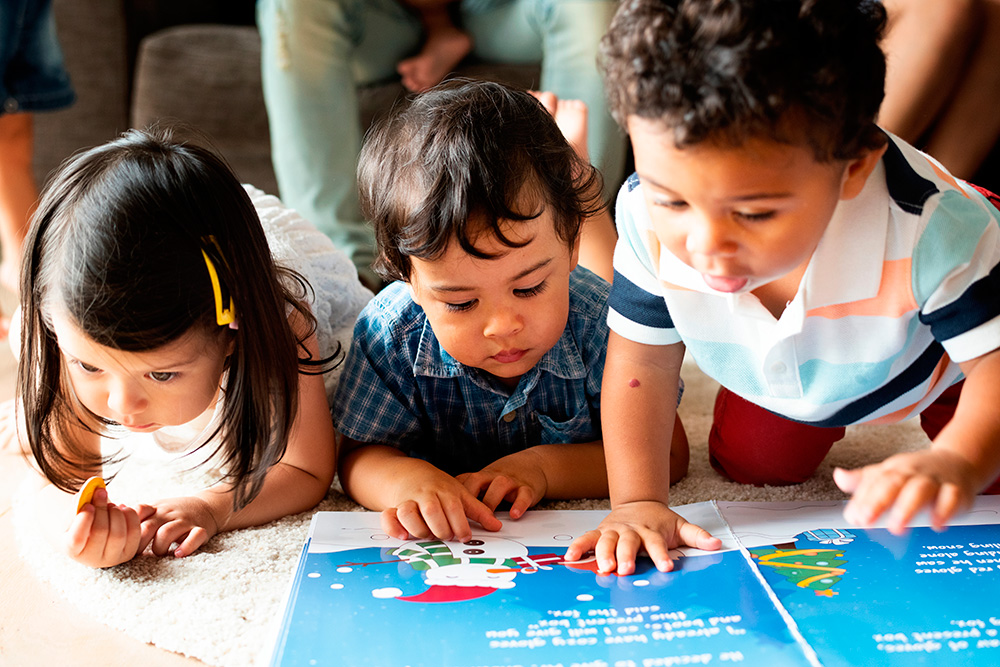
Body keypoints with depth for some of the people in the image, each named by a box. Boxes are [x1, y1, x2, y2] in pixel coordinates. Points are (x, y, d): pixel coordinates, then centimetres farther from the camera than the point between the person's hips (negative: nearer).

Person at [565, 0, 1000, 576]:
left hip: (932, 360, -2)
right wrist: (637, 500, -30)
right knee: (750, 468, 16)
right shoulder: (650, 221, -37)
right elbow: (641, 360, -23)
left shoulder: (934, 230, -46)